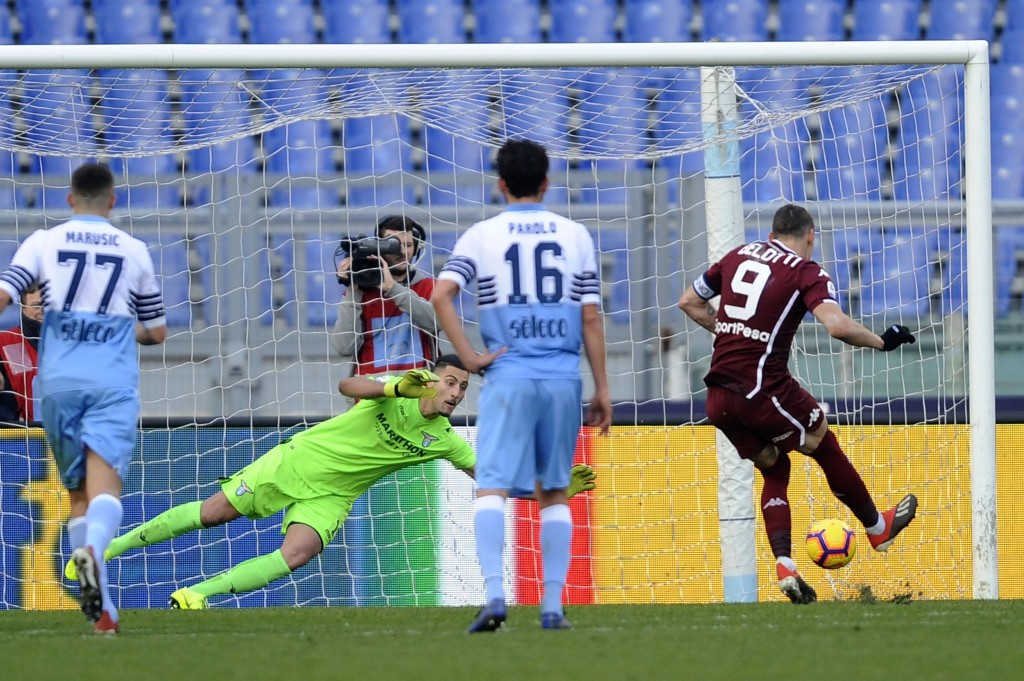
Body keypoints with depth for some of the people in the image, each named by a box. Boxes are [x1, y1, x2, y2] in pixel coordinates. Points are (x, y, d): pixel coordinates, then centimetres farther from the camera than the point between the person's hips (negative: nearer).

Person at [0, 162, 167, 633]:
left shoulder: (43, 242, 8)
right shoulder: (135, 251, 11)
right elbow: (156, 332, 19)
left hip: (58, 380, 1)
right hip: (113, 381, -1)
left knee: (78, 494, 13)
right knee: (105, 489, -13)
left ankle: (102, 609, 7)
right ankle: (92, 549, -47)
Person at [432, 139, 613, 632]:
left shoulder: (481, 236, 3)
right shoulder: (575, 235, 8)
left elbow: (441, 295, -11)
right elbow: (590, 318, 6)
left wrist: (469, 358, -6)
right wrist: (602, 388, 10)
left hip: (508, 376, -2)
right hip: (563, 376, 2)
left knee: (492, 488, -5)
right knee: (554, 493, 12)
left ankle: (494, 594, -23)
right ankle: (552, 606, 9)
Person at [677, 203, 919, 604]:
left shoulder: (738, 256, 13)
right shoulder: (805, 271, -4)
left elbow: (689, 303, 23)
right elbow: (837, 326, -19)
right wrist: (881, 342, -3)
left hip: (719, 398, 5)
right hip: (764, 388, -5)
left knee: (774, 472, 20)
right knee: (826, 448, 18)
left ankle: (784, 567, 5)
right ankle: (879, 529, 35)